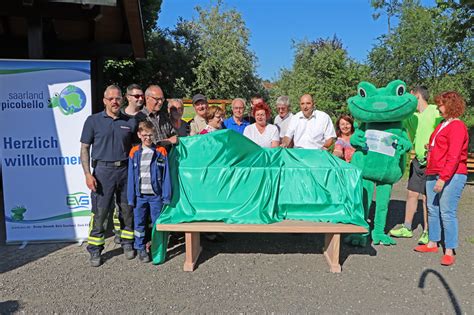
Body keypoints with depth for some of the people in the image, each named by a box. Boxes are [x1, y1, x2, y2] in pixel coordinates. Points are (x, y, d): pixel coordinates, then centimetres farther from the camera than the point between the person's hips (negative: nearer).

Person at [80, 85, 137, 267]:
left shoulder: (130, 122, 8)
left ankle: (127, 244, 26)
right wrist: (88, 174, -7)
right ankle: (95, 251, 13)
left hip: (125, 170, 2)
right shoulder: (93, 121, 3)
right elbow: (84, 148, 2)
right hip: (103, 170, -2)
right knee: (99, 212, 0)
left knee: (128, 210, 10)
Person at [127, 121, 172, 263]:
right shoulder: (134, 152, 1)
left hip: (156, 195, -1)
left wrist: (166, 196, -5)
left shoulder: (161, 152, -2)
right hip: (140, 195, 1)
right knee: (139, 223, 10)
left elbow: (166, 175, -2)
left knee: (158, 223, 7)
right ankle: (140, 248, 24)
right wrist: (131, 197, 1)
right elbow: (131, 176, 3)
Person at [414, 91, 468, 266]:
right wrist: (429, 171, 16)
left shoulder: (457, 126, -9)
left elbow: (454, 156, -18)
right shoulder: (442, 125, 19)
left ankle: (449, 252, 0)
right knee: (433, 209, 12)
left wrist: (443, 178, -23)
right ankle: (432, 244, 23)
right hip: (433, 174, 9)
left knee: (447, 212, -8)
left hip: (451, 176, -9)